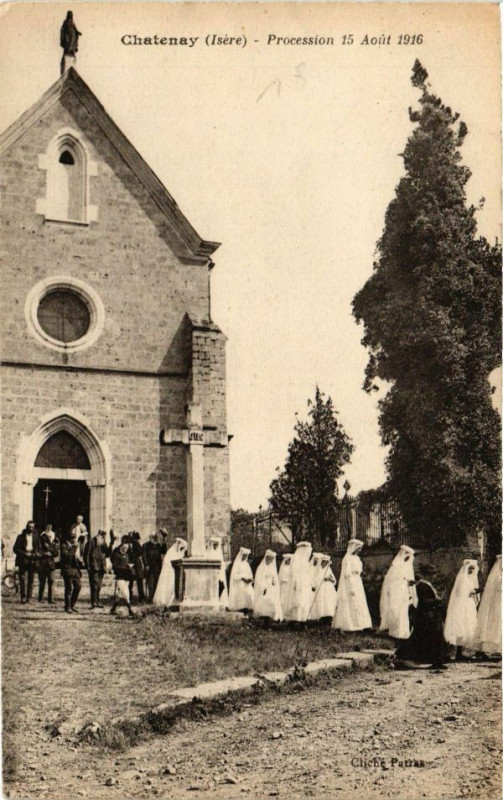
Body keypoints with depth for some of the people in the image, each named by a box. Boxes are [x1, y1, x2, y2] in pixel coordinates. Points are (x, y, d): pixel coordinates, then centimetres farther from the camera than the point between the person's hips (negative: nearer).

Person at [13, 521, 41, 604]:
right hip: (23, 561, -2)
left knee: (31, 580, 1)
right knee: (22, 579, -8)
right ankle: (23, 597, -4)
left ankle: (29, 597, 6)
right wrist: (24, 553, -13)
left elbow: (39, 548, 16)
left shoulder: (36, 537, 12)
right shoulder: (21, 537, 4)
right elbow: (16, 549, -1)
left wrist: (37, 553, -5)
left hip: (32, 561, 2)